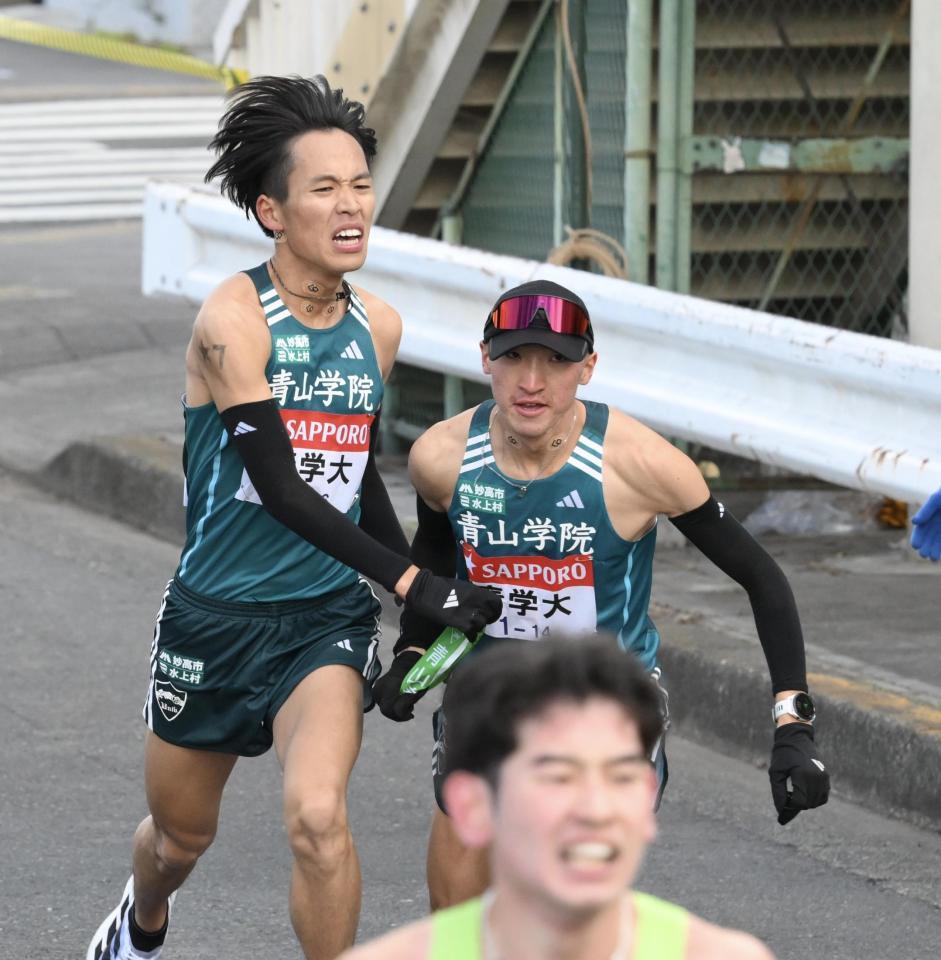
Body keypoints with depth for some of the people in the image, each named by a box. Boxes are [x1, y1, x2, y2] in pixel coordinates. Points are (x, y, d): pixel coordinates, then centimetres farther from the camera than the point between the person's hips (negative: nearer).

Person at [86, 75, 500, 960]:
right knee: (181, 834, 18)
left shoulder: (378, 326, 2)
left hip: (326, 619, 2)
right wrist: (412, 582, -24)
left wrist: (424, 616, 15)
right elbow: (280, 487, -22)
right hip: (215, 616, -2)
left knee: (316, 816, -24)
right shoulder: (233, 317, -17)